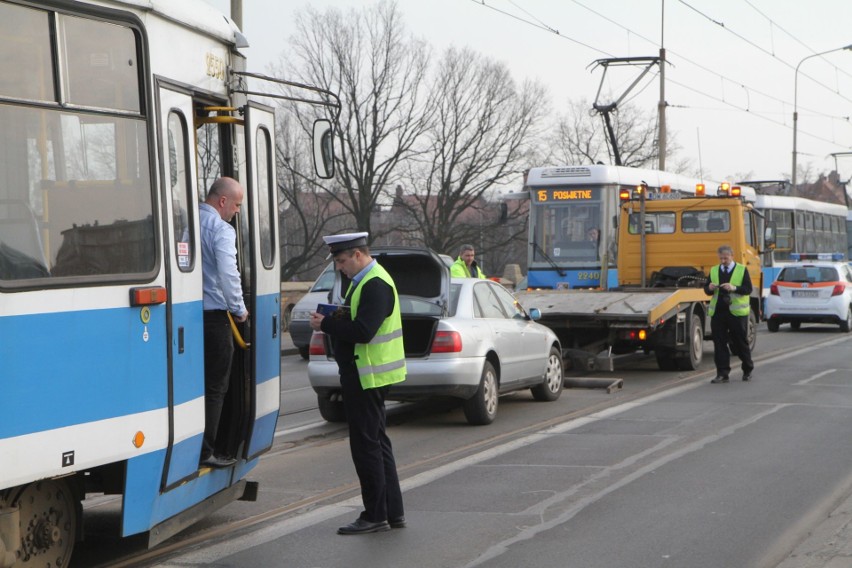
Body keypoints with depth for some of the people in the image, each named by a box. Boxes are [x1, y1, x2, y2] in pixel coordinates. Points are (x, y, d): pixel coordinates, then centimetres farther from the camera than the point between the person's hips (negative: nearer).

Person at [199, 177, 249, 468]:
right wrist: (239, 309, -8)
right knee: (215, 386, 0)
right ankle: (205, 452, -1)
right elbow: (228, 274, -21)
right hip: (213, 314, -7)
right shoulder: (221, 230, -12)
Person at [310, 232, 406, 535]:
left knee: (366, 444, -5)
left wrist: (326, 324, -18)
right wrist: (332, 321, 4)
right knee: (377, 442, 14)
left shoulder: (376, 285, -18)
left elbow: (362, 331, -27)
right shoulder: (364, 280, 16)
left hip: (367, 376, -11)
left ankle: (375, 515, 2)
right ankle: (393, 512, 21)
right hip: (365, 374, 11)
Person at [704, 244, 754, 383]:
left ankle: (747, 371, 22)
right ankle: (722, 374, 1)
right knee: (719, 343, -1)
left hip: (736, 312, -3)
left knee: (741, 343, 6)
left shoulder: (742, 270, 2)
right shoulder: (714, 270, 12)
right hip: (717, 312, 3)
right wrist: (710, 288, -11)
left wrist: (734, 288, -22)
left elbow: (748, 289, -6)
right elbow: (707, 290, 12)